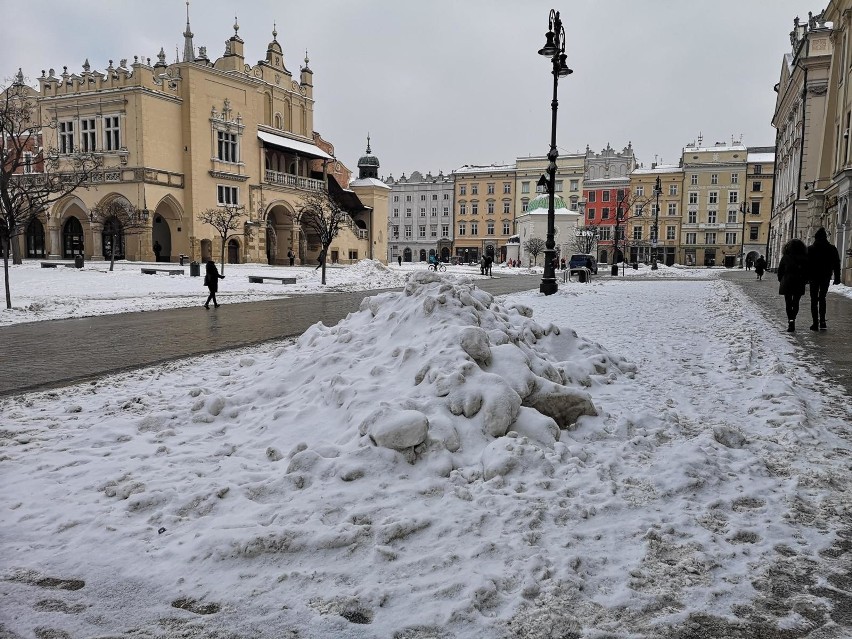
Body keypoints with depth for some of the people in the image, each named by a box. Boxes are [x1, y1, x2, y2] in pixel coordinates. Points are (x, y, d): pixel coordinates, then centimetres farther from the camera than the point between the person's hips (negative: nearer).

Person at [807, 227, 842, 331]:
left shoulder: (810, 249, -6)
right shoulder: (832, 249, 0)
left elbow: (806, 264, -4)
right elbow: (837, 264, 2)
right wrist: (837, 278, 8)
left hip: (814, 277, -2)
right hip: (826, 278, 2)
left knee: (814, 300, 4)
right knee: (822, 298, 15)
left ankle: (815, 323, -2)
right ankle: (822, 321, 4)